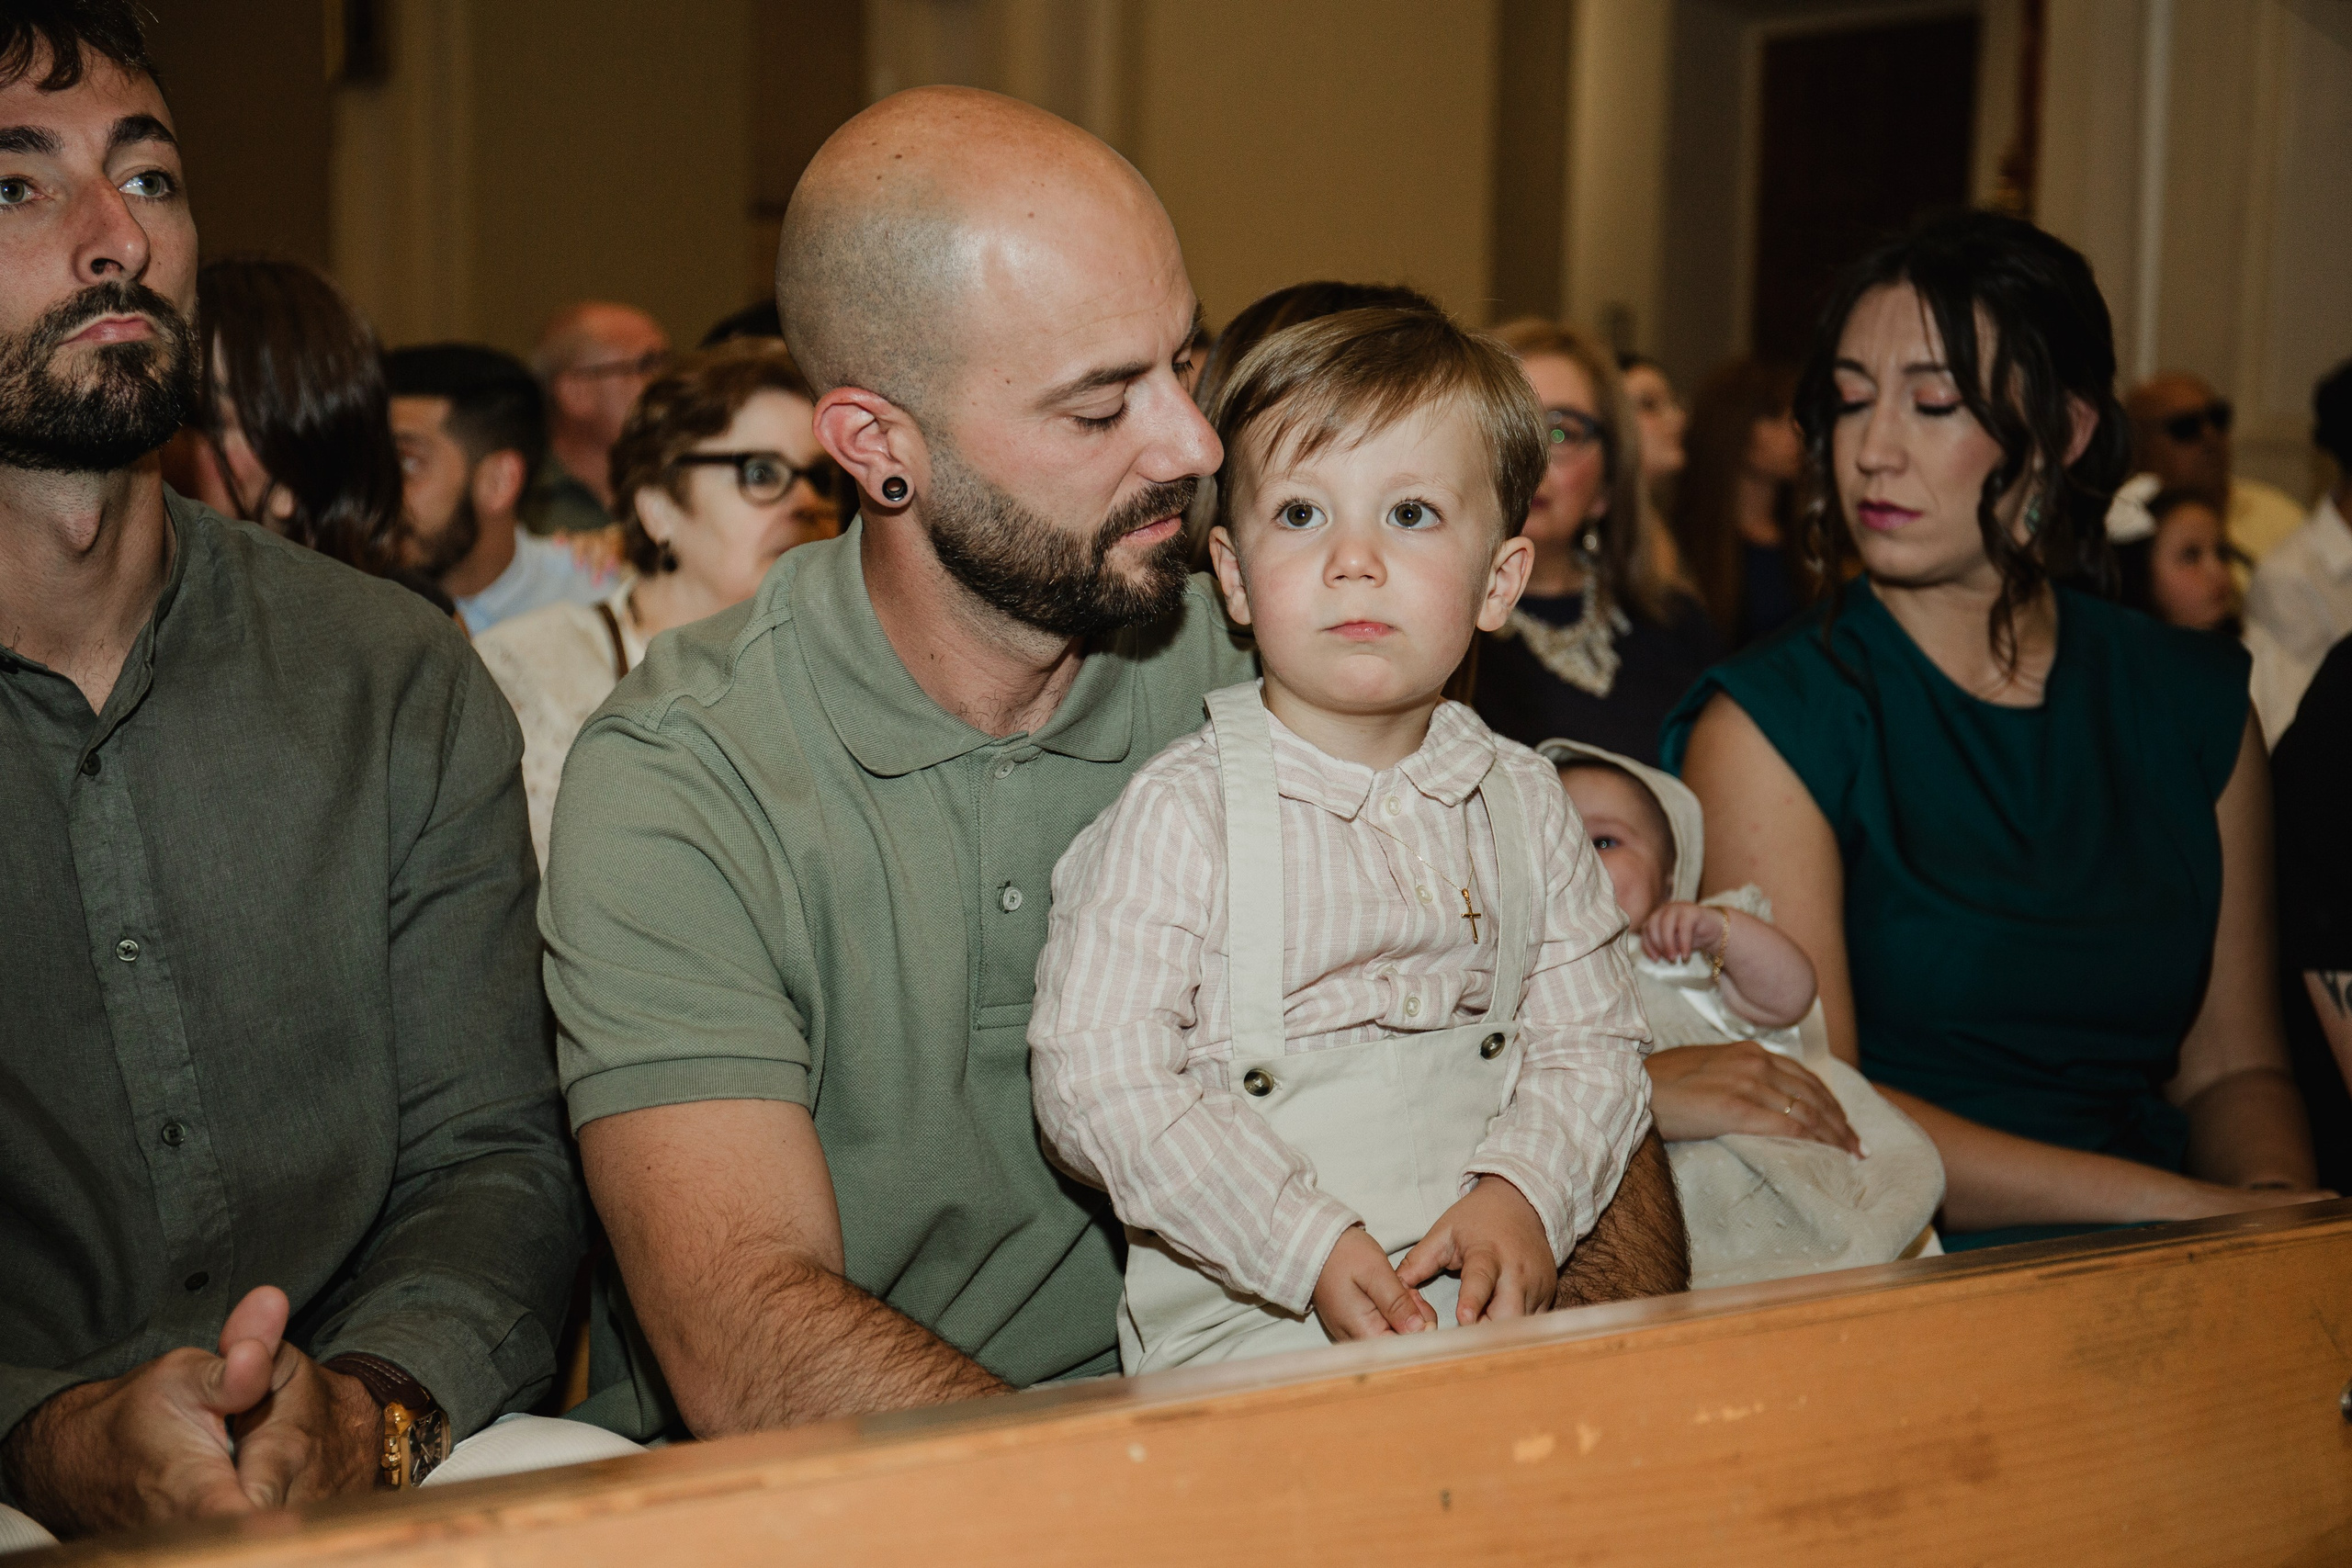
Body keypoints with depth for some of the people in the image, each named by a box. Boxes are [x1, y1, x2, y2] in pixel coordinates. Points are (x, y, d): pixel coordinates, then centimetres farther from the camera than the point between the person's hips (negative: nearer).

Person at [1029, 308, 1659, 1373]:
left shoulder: (1521, 801, 9)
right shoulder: (1180, 813, -7)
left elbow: (1590, 1040, 10)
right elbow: (1096, 1078, -12)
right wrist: (1310, 1248, -18)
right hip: (1248, 1317, -5)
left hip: (1490, 1295, 5)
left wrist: (1527, 1195, -10)